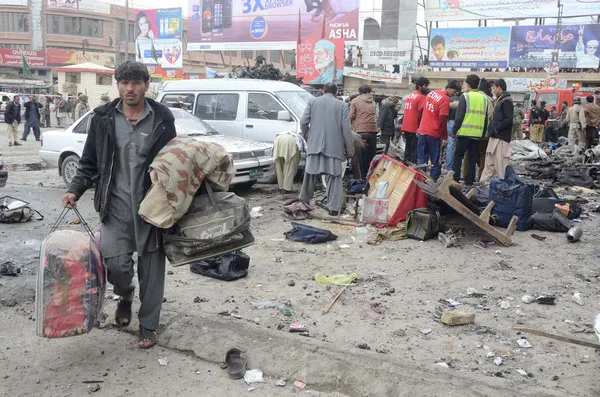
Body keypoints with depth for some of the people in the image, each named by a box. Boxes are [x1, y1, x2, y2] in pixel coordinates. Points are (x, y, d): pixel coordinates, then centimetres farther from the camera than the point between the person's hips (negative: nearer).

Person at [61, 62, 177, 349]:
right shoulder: (103, 118, 3)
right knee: (115, 264, -8)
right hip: (116, 205, 1)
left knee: (151, 267, 5)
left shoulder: (163, 118, -1)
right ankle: (125, 296, 28)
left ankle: (148, 326, 22)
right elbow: (90, 162, 9)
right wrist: (76, 190, -5)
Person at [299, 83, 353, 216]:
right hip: (334, 147, -2)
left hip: (314, 145, 2)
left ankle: (304, 201, 27)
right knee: (334, 177, 2)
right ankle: (333, 207, -2)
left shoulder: (313, 102, 7)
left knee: (311, 174, 15)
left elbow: (303, 122, 2)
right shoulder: (342, 105, 2)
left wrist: (307, 137, 19)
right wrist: (349, 150, 3)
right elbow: (346, 129, -2)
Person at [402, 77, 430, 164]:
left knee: (408, 149, 14)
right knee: (414, 151, -4)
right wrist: (420, 127, -9)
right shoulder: (421, 97, -12)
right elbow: (421, 113, -17)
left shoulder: (408, 96, 15)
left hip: (406, 127, 8)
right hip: (415, 128, -8)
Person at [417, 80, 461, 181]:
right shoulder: (445, 99, -14)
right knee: (435, 161, 4)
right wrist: (444, 137, -10)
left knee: (421, 160, 10)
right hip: (434, 134, -6)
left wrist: (419, 128, 23)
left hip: (422, 132, 7)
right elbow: (443, 120, -17)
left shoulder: (431, 93, 9)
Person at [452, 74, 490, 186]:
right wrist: (483, 133, 20)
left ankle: (455, 179, 0)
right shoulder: (484, 98, 11)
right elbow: (486, 118, 14)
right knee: (473, 158, 10)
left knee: (458, 156, 4)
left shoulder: (465, 96, -6)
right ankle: (469, 181, 13)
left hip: (465, 132, -5)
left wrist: (454, 131, -3)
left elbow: (459, 116, -10)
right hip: (478, 134, 5)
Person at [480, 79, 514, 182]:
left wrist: (496, 128, -15)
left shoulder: (506, 101, -12)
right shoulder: (499, 100, 18)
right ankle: (483, 182, 17)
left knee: (500, 163, -7)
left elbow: (509, 119, -20)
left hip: (501, 138, -10)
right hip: (495, 137, 10)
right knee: (490, 163, 12)